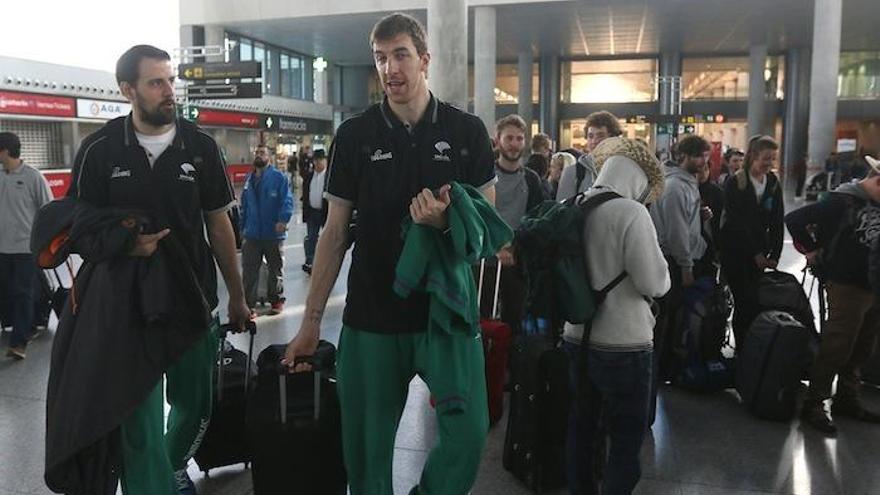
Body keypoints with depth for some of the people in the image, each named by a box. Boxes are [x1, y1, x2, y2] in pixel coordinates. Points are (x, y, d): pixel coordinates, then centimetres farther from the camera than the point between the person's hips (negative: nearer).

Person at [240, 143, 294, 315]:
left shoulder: (279, 177, -7)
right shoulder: (249, 179, 12)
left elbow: (287, 200, -15)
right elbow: (244, 205, 19)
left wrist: (283, 219, -30)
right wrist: (242, 227, 18)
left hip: (273, 233, -4)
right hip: (251, 234, 4)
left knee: (275, 269, 11)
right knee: (249, 270, 1)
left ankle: (276, 300, 26)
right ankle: (248, 303, 8)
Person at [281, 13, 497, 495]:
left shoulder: (467, 131, 0)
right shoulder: (354, 135, 1)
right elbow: (335, 231, 4)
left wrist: (447, 221, -19)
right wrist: (311, 321, 3)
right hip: (371, 317, 1)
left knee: (468, 434, -3)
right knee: (365, 450, 9)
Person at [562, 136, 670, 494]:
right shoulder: (631, 212, -16)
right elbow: (655, 284, -16)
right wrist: (659, 268, 4)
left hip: (576, 338, 7)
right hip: (623, 345, -6)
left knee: (581, 426, 19)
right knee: (627, 436, 8)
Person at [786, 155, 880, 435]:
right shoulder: (843, 201, -13)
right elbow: (794, 220, -17)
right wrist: (811, 250, -8)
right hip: (847, 286, -7)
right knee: (836, 348, -4)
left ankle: (847, 400, 29)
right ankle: (814, 404, 7)